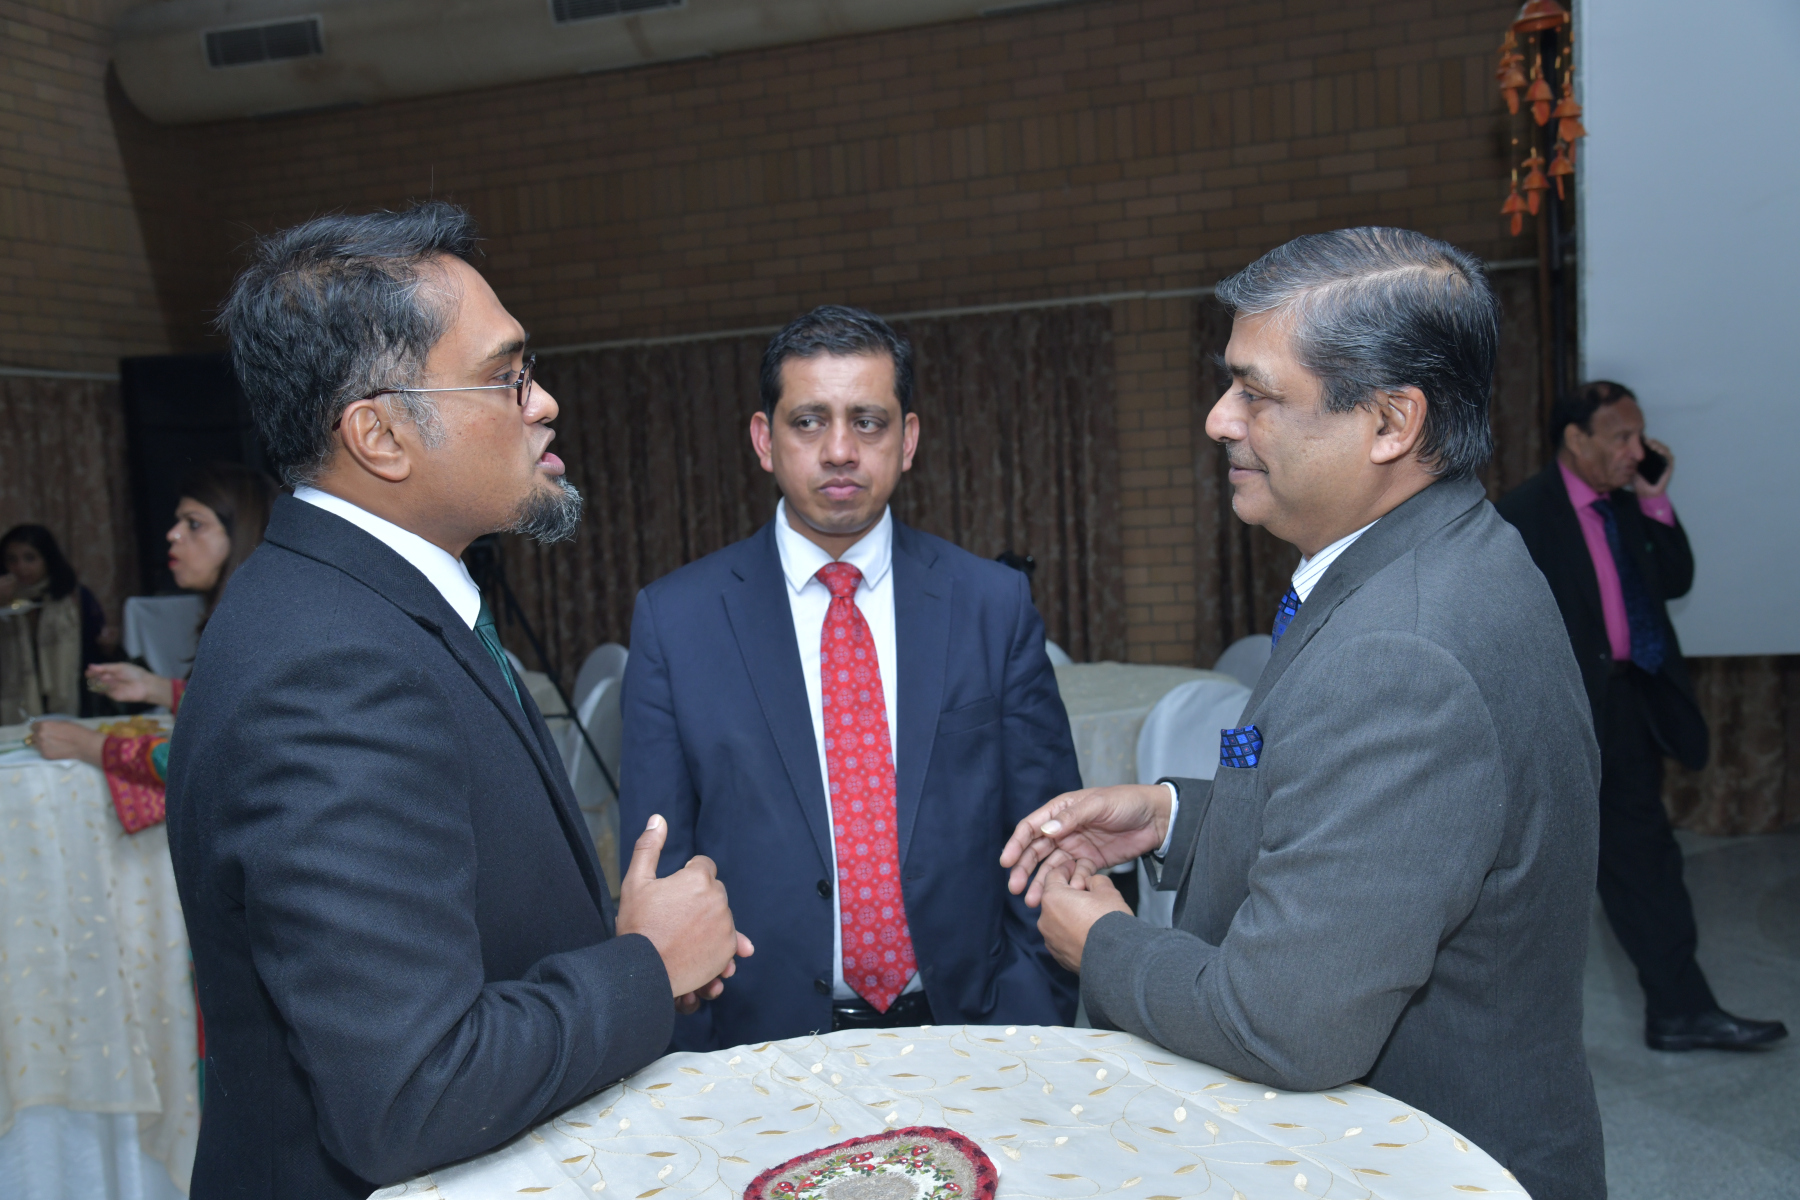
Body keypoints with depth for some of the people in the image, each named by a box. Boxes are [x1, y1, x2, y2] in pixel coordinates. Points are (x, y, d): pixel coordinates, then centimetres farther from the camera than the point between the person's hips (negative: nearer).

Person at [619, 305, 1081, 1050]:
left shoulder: (995, 605, 3)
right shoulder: (673, 620, 1)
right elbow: (659, 870, 4)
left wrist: (1023, 1048, -3)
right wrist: (698, 1080, -3)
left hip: (961, 1029, 1)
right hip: (759, 1040, 0)